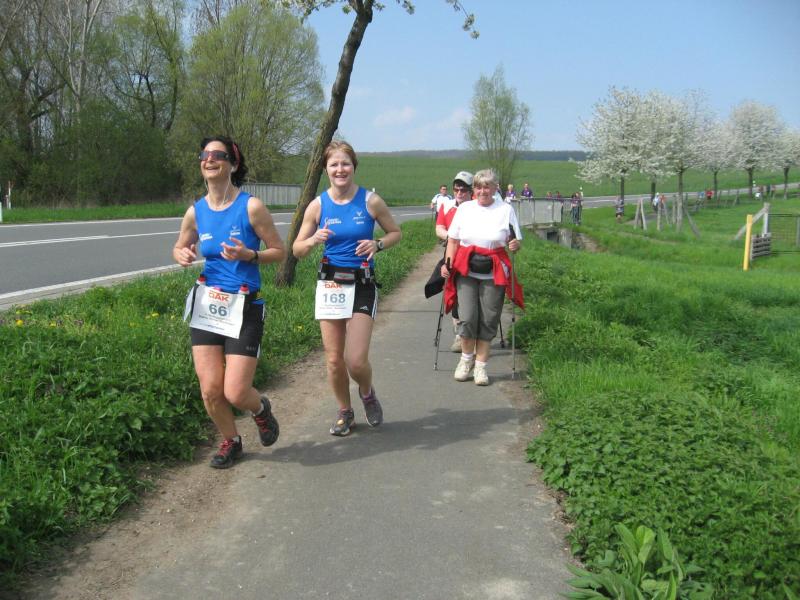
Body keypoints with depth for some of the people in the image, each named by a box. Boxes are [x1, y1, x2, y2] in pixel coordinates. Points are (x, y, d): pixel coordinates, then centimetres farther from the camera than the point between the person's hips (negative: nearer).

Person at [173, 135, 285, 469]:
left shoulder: (252, 207, -8)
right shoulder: (196, 211, 4)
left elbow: (279, 251, -3)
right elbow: (179, 247, 20)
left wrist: (248, 255, -21)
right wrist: (182, 255, -4)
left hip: (244, 307, -4)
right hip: (206, 306, 4)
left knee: (235, 393, -7)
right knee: (210, 391, 1)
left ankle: (261, 408, 31)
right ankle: (231, 441, 30)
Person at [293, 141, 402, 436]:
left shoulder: (371, 201, -5)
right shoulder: (318, 205, -1)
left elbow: (396, 232, 9)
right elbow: (297, 249, 5)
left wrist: (377, 244, -12)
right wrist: (314, 240, -17)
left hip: (362, 285, -2)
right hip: (330, 285, 2)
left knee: (356, 361, -10)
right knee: (334, 360, 6)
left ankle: (367, 393, 25)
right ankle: (344, 411, 30)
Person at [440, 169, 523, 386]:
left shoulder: (506, 210, 5)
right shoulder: (465, 209, 8)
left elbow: (515, 242, 7)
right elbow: (453, 240, 11)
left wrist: (515, 245, -16)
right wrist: (447, 263, -3)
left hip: (494, 274, 0)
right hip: (466, 271, 1)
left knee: (488, 321, 1)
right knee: (467, 318, -7)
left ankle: (481, 366, 14)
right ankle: (466, 358, 17)